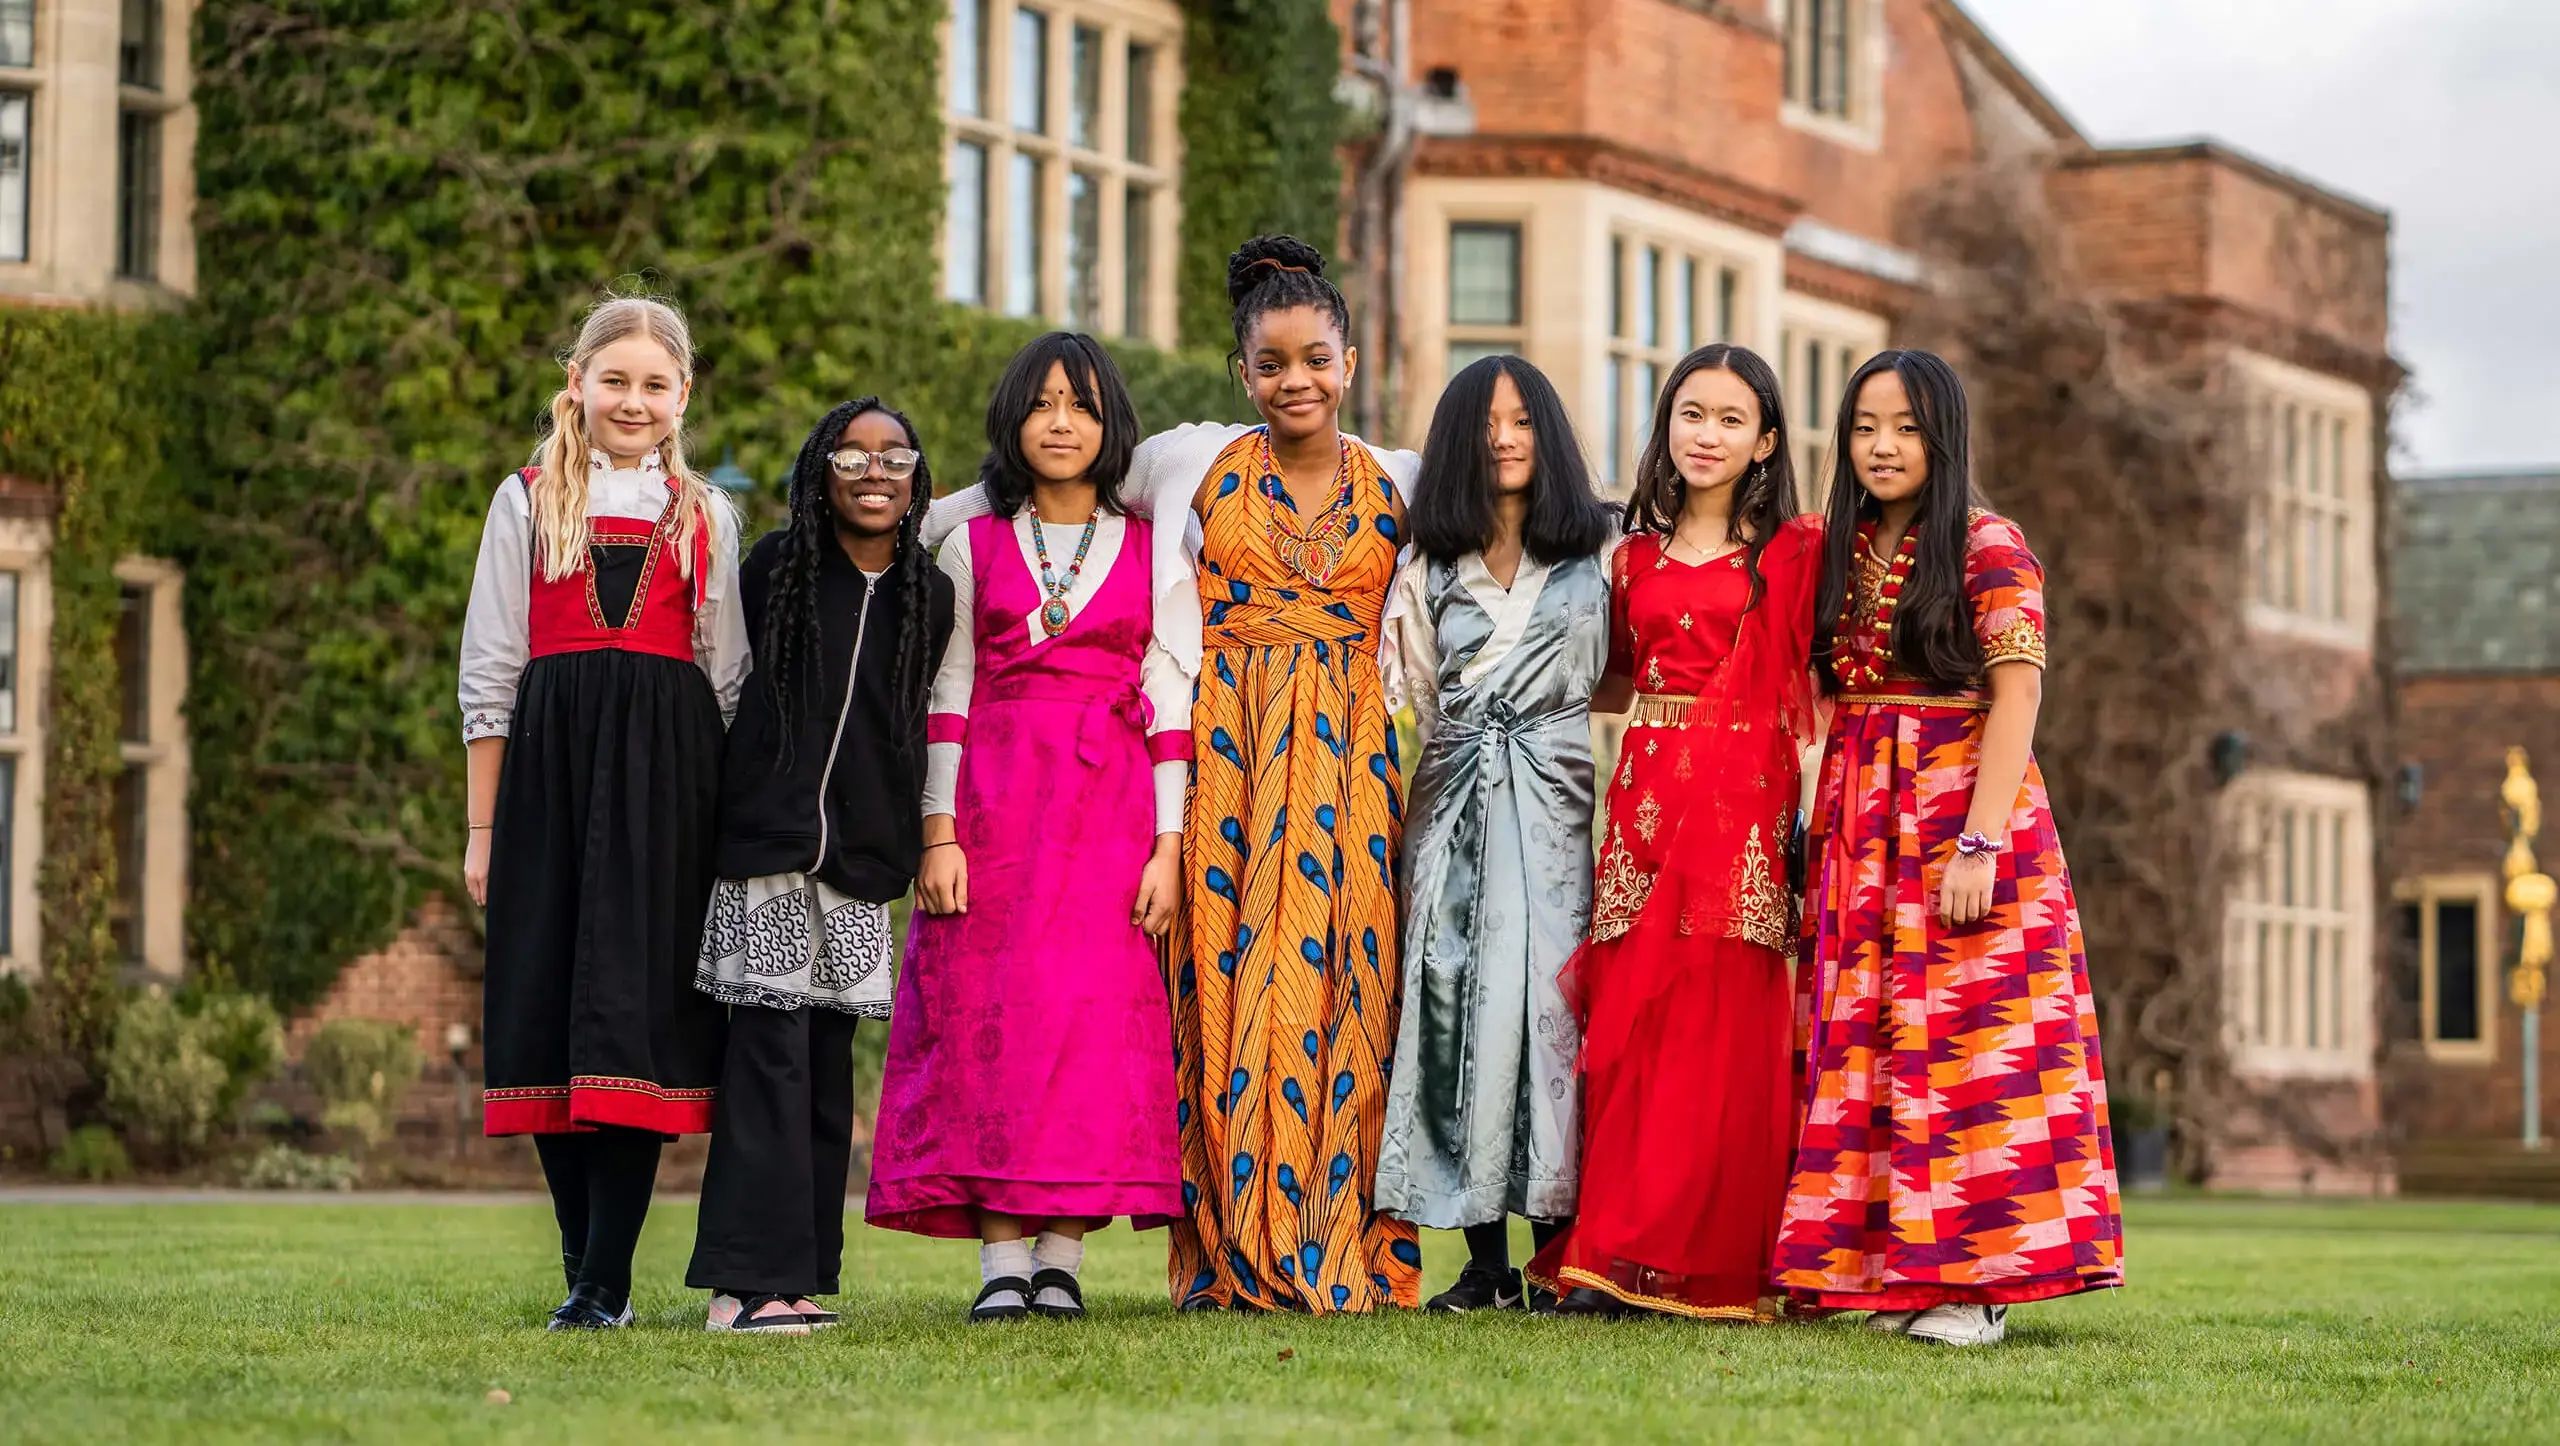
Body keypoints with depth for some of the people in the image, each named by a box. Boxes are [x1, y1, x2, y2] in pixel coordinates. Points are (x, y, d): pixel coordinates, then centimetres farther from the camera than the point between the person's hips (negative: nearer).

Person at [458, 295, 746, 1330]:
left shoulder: (705, 518, 13)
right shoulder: (527, 502, 10)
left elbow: (728, 682, 12)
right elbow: (488, 673, 9)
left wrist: (728, 821, 4)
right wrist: (483, 827, 4)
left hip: (666, 779, 0)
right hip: (550, 768, 0)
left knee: (638, 1003, -8)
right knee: (549, 1003, -2)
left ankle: (607, 1282, -8)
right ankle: (584, 1268, 7)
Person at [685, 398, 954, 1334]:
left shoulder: (929, 597, 8)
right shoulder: (777, 567, 1)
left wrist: (914, 846, 11)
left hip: (859, 854, 3)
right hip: (769, 837, -3)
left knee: (827, 1059, 5)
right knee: (771, 1046, -11)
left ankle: (799, 1276, 10)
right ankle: (748, 1281, -15)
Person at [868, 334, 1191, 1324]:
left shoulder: (1151, 552, 10)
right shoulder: (974, 547, 10)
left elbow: (1171, 705, 6)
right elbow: (946, 697, 6)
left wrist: (1169, 845, -2)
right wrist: (939, 832, -5)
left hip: (1111, 807, 0)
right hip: (991, 797, 0)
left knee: (1099, 1012, -7)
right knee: (988, 1013, -6)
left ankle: (1063, 1258, -3)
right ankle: (1001, 1259, -5)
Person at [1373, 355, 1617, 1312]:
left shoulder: (1601, 552, 9)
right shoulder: (1429, 565, 15)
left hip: (1553, 801, -2)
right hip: (1453, 803, 2)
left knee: (1546, 999, -11)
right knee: (1455, 1003, -4)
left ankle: (1556, 1254, -8)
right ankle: (1485, 1261, -1)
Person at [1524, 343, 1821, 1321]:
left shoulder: (1791, 554, 5)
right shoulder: (1637, 556, 17)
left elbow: (1808, 692, 0)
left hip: (1743, 797, -3)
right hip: (1646, 793, 4)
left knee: (1721, 1023, -6)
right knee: (1625, 1017, -1)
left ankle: (1702, 1263, -3)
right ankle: (1612, 1259, 1)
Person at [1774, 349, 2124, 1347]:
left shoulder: (1988, 550, -5)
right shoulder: (1839, 555, 14)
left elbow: (2016, 702, -11)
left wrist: (1981, 841, -19)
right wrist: (1822, 832, 5)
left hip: (1965, 815, -6)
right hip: (1859, 831, 6)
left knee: (1967, 1040, -8)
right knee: (1861, 1044, 3)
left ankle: (1976, 1280, -7)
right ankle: (1883, 1267, 7)